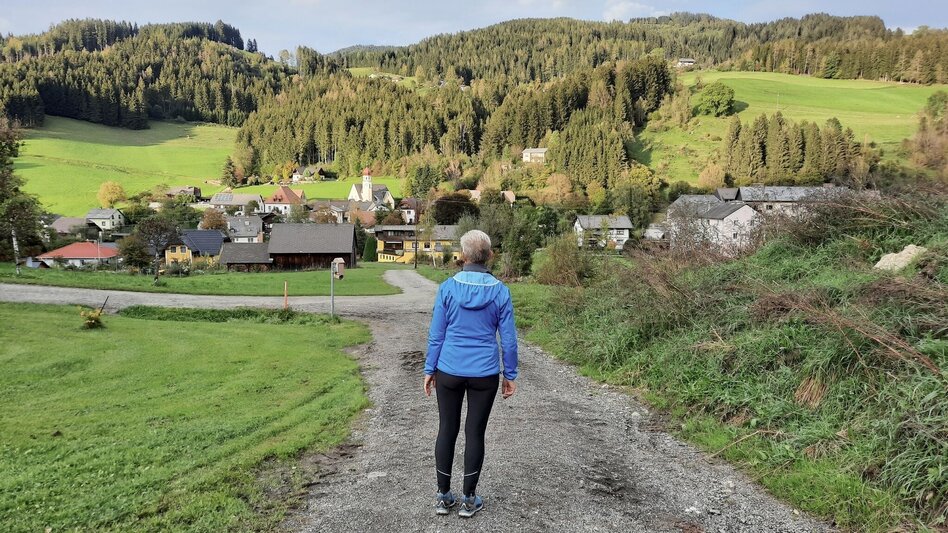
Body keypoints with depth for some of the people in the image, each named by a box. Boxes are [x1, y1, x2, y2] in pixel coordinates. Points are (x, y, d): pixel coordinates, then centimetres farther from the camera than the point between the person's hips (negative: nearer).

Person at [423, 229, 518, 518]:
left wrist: (429, 369, 6)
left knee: (447, 430, 13)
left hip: (449, 372, 0)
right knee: (475, 433, 10)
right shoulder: (500, 291, -7)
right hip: (484, 374, 0)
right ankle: (468, 499, 19)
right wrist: (510, 375, 7)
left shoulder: (448, 287, -8)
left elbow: (436, 334, -4)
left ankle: (443, 496, 22)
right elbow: (508, 338, -3)